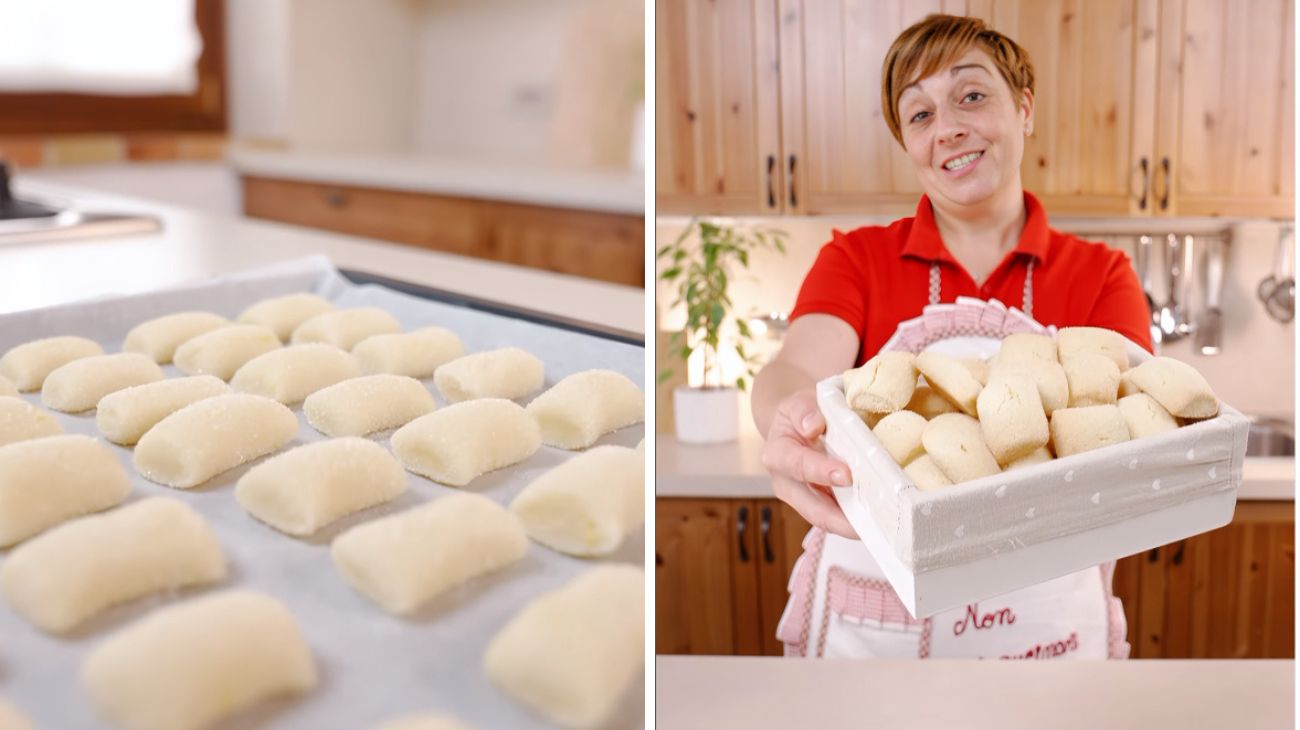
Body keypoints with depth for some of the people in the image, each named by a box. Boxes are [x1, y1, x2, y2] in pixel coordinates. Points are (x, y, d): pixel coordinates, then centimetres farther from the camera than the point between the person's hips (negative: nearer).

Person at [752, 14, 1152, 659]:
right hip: (874, 600, 0)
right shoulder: (855, 258, 0)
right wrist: (792, 419, -43)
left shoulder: (1101, 275, 0)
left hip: (1048, 601, 1)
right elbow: (802, 364, -19)